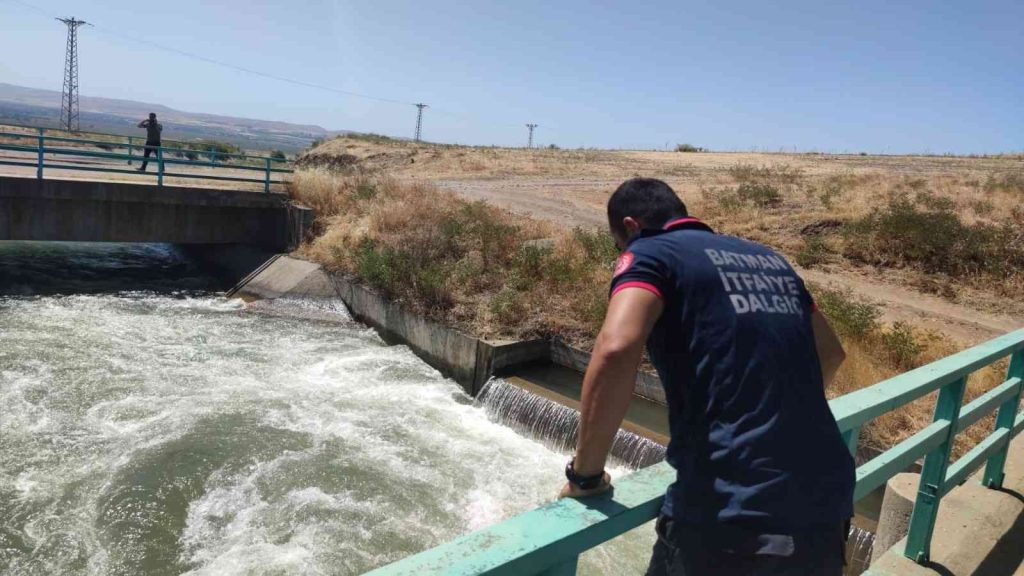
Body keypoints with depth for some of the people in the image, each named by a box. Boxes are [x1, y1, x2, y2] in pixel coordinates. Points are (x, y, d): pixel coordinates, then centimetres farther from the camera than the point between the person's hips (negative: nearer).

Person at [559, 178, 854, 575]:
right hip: (826, 505, 7)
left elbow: (616, 351, -22)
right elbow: (830, 353, 28)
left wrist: (584, 474, -10)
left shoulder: (651, 253, -3)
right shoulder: (768, 260, 17)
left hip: (733, 516, -6)